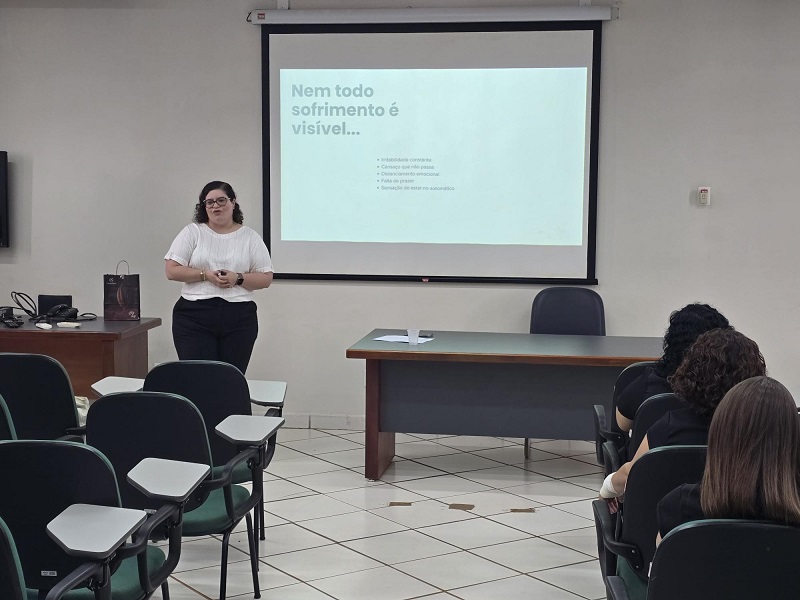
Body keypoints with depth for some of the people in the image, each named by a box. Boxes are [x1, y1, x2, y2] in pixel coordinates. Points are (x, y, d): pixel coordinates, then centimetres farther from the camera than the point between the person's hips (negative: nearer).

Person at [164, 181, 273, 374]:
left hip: (239, 319, 1)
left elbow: (266, 278, 5)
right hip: (194, 316, -1)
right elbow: (172, 271, 0)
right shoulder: (192, 232, 7)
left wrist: (238, 278, -11)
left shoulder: (250, 237, 9)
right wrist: (206, 275, -11)